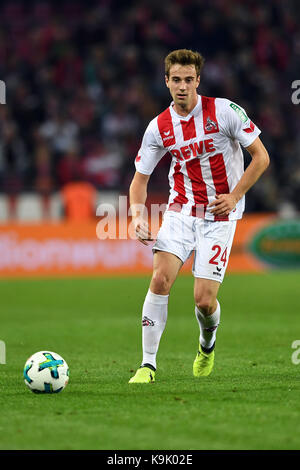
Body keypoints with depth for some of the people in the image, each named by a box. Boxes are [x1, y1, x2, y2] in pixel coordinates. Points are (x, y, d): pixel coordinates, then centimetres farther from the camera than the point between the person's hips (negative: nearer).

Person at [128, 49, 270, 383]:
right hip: (180, 212, 2)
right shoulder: (159, 128, -1)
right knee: (160, 279, -18)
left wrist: (234, 196, -12)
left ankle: (207, 344, 28)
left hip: (220, 217, -2)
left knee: (204, 299, -8)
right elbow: (140, 178, 7)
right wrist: (138, 215, -12)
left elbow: (261, 157, -4)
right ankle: (148, 364, -9)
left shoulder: (224, 111, -10)